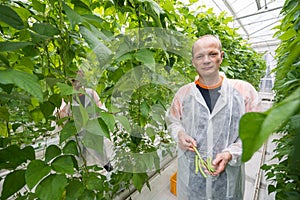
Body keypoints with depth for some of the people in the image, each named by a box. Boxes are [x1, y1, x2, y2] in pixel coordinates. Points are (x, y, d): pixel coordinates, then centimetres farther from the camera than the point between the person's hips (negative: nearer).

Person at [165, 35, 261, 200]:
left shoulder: (244, 90, -7)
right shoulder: (183, 93, -4)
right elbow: (172, 120, 8)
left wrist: (230, 154, -16)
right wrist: (179, 134, -12)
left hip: (228, 173, 0)